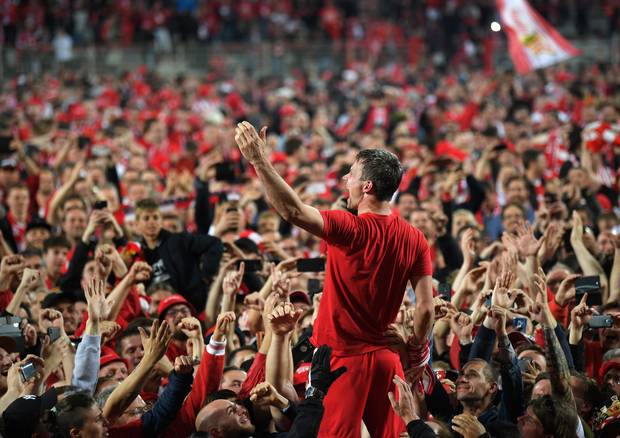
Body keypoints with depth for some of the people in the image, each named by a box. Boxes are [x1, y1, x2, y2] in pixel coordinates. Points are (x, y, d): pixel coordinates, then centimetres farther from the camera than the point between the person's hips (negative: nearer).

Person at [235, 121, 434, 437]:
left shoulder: (351, 230, -16)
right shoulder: (414, 239, 1)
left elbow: (293, 211, -25)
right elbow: (426, 307, 0)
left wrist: (258, 160, -22)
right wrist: (417, 350, 15)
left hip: (343, 357, -6)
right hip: (387, 359, 6)